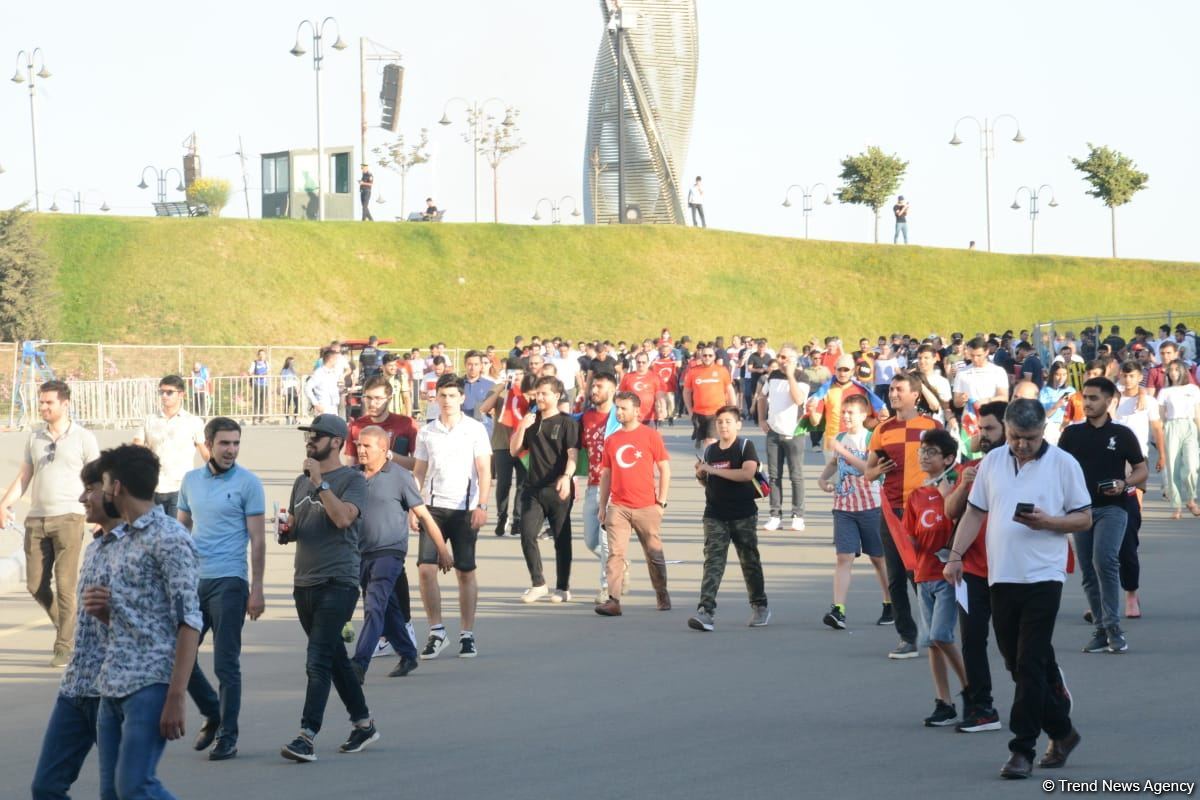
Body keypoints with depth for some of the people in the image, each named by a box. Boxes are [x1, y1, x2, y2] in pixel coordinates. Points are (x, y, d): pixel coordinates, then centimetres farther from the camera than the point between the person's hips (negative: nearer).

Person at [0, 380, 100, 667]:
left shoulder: (83, 438, 1)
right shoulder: (34, 438, 13)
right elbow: (24, 477, 14)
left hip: (68, 517, -5)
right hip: (36, 519, 5)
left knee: (65, 584, -6)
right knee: (36, 585, 4)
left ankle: (65, 646, 2)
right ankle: (67, 627, 24)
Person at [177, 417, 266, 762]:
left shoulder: (248, 483, -5)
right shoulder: (190, 480, 10)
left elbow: (257, 539, -6)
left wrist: (257, 590, -10)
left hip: (228, 582, -5)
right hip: (192, 580, 5)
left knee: (226, 664, -2)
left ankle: (227, 736, 8)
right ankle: (212, 714, 28)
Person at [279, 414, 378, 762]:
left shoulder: (352, 480, -4)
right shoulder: (301, 482, 16)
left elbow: (343, 517, -22)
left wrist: (319, 482, -18)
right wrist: (287, 530, 3)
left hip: (337, 583, -8)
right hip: (304, 583, 8)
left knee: (318, 659, -15)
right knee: (334, 657, 15)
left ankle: (307, 737, -20)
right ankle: (363, 723, 27)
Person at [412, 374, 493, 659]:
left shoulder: (475, 429, 0)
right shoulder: (426, 433, 9)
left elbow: (484, 470, -3)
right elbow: (419, 472, 13)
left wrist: (481, 506, -12)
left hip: (465, 508, -2)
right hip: (433, 506, 2)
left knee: (465, 572, 2)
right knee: (426, 568, -8)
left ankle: (467, 634, 11)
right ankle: (436, 631, 4)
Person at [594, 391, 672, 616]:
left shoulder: (651, 436, -1)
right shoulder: (611, 440, 10)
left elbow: (664, 469, 0)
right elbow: (606, 474, 14)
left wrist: (661, 500, -5)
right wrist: (601, 506, 10)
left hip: (647, 507, -2)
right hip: (618, 507, 2)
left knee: (654, 553, 8)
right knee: (615, 553, -9)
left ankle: (662, 595, 26)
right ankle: (613, 600, -13)